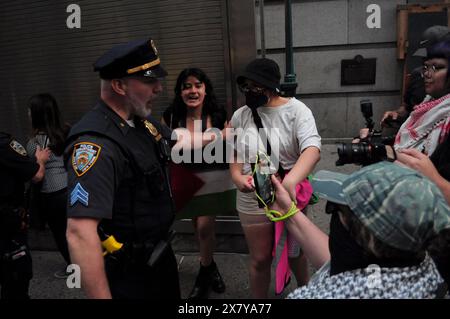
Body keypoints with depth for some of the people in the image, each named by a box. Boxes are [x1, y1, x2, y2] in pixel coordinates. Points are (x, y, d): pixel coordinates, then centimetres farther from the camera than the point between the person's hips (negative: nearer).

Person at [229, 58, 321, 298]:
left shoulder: (296, 110, -14)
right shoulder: (241, 115, -3)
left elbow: (312, 149, -29)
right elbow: (235, 152, 9)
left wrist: (290, 182, -46)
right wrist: (237, 176, -12)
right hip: (252, 200, 1)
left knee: (294, 252, 22)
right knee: (260, 259, 13)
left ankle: (304, 289, 52)